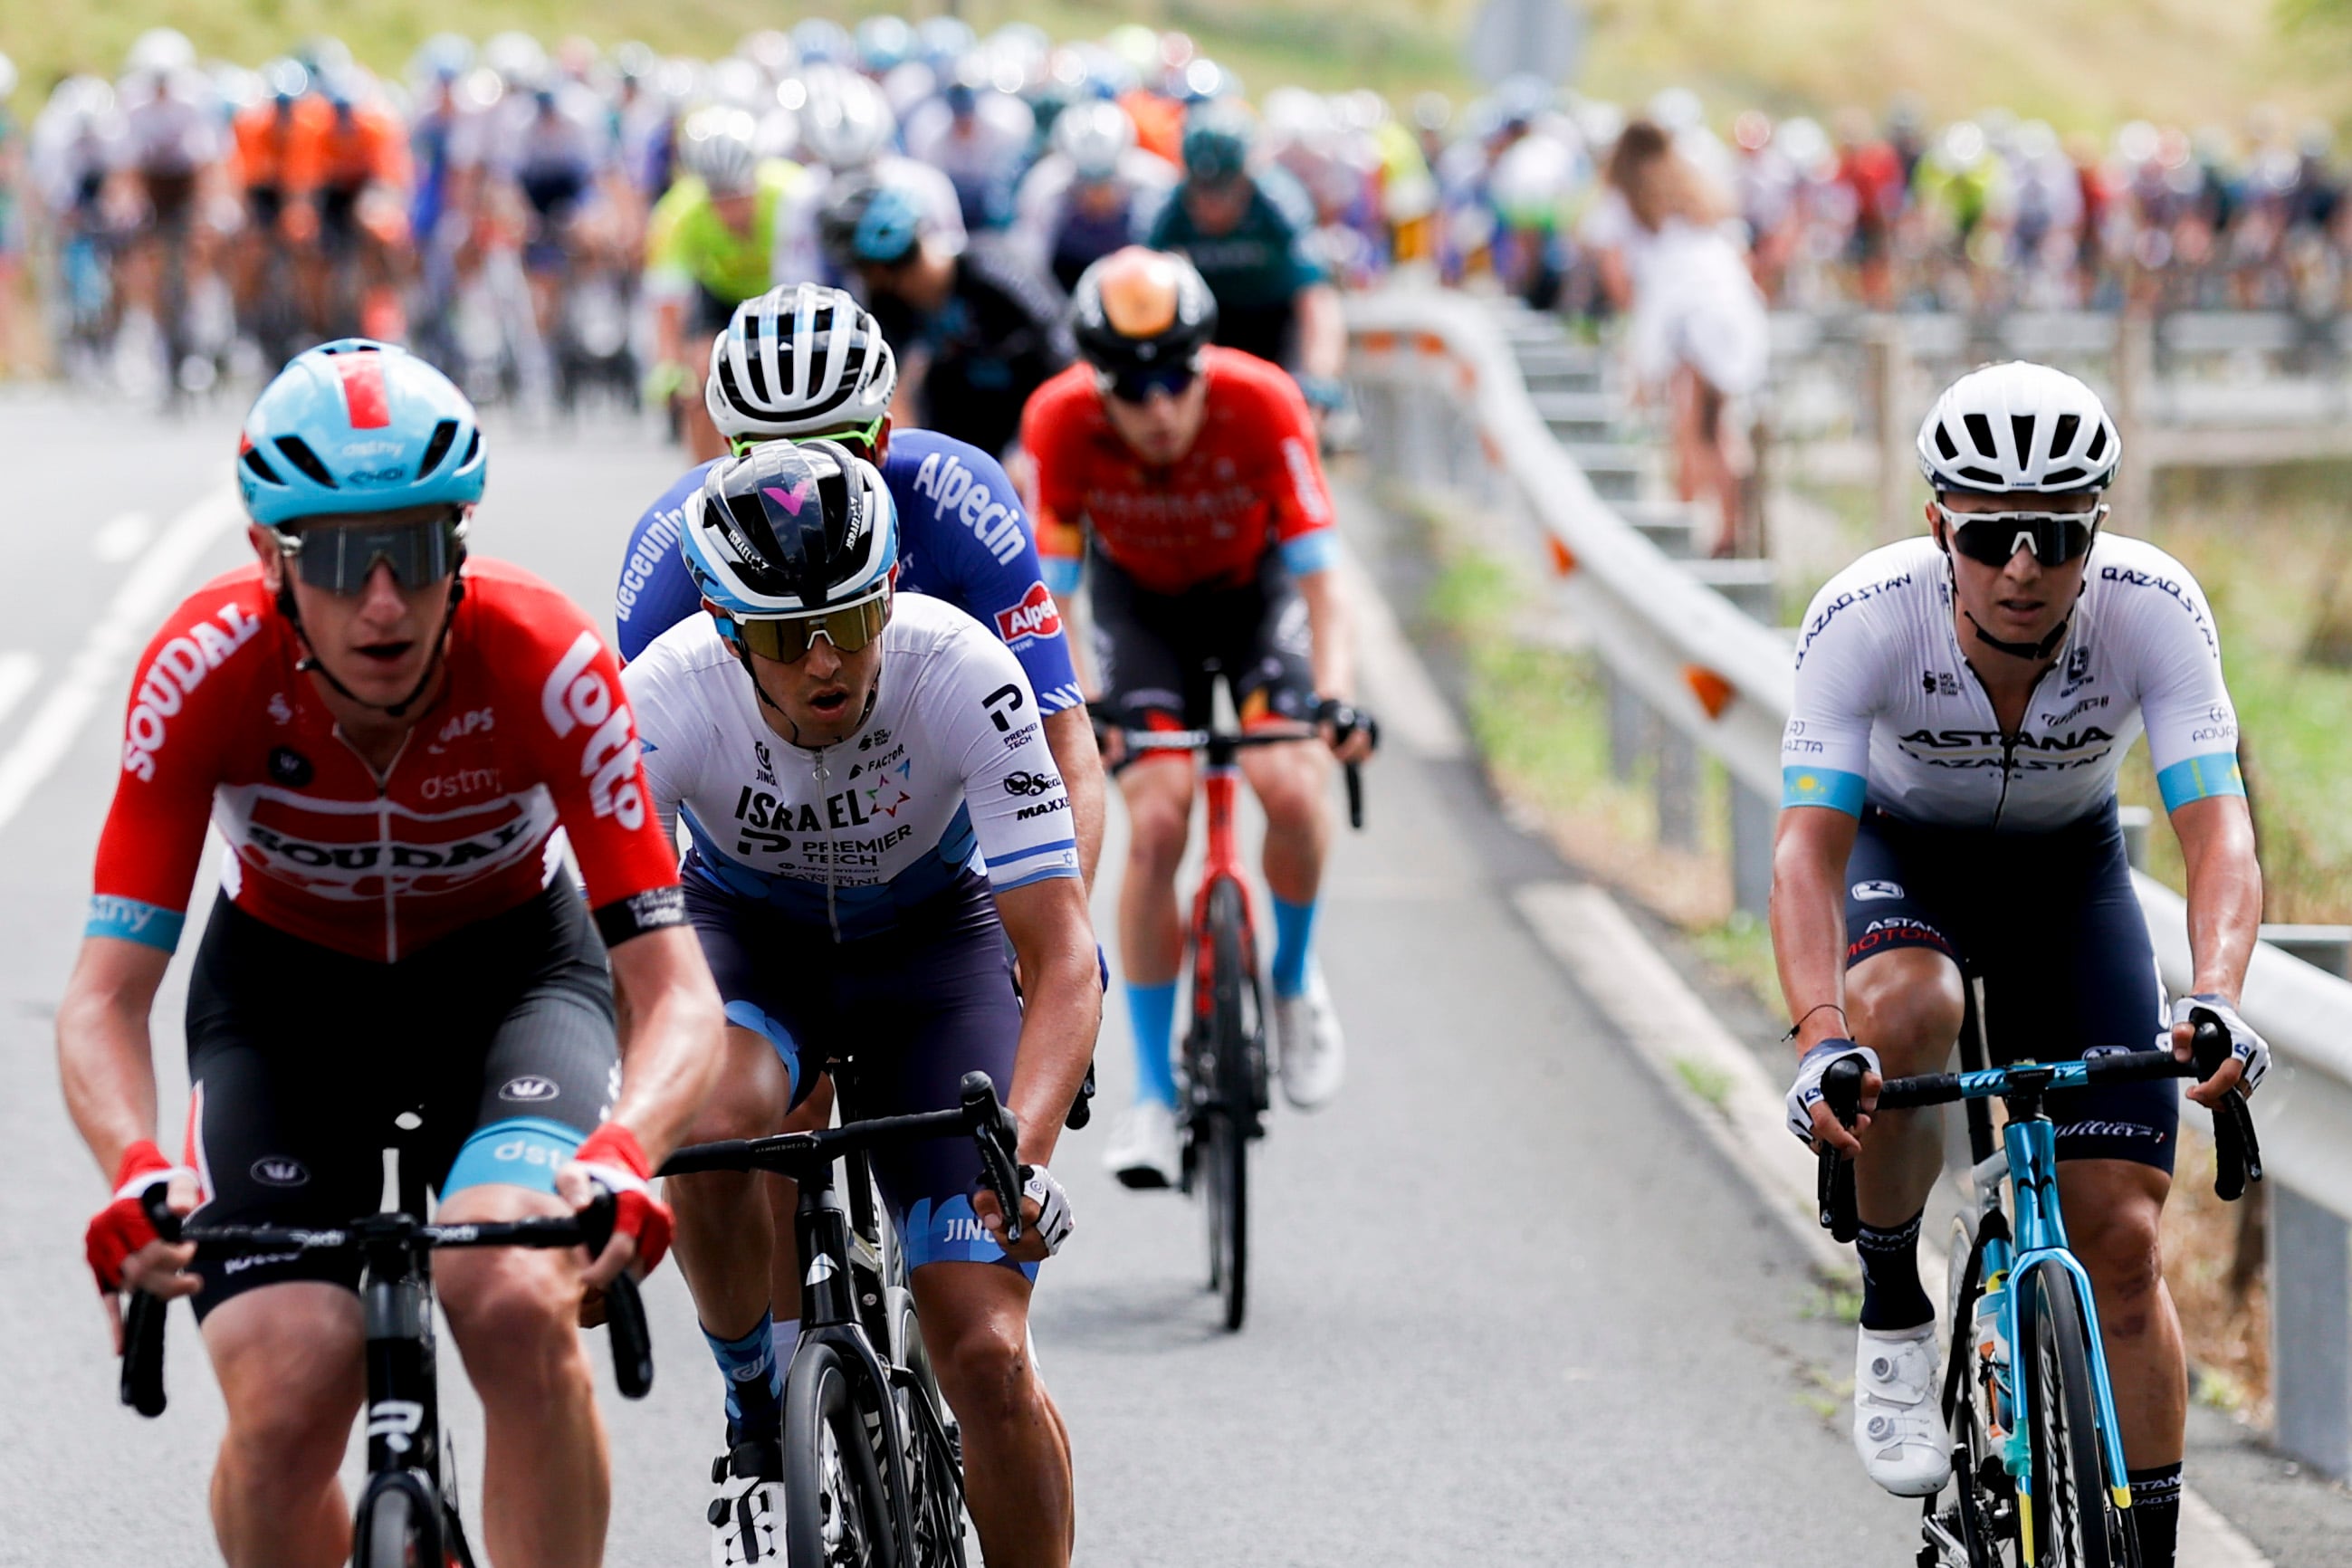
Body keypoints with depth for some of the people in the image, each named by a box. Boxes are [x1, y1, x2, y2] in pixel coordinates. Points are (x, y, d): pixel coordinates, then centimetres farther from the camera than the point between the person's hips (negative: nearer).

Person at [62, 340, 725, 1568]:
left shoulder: (546, 662, -29)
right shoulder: (207, 668, -28)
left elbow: (676, 991, -30)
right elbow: (105, 995, -27)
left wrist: (623, 1154, -51)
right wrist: (136, 1175, -47)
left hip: (509, 969, -1)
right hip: (285, 979, 1)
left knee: (515, 1307, -31)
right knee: (287, 1409, -19)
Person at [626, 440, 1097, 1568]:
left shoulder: (962, 675, -32)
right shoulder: (672, 696, -30)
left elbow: (1060, 957, -32)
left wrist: (1025, 1151, -48)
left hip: (931, 936, 0)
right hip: (746, 931, 1)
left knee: (985, 1358, -13)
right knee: (714, 1127, -36)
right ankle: (760, 1417, -9)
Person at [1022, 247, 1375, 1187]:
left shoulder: (1261, 405, -33)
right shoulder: (1062, 422, -30)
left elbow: (1317, 572, -28)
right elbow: (1051, 590, -24)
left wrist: (1334, 694, -41)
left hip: (1254, 589, 0)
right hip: (1139, 599, 0)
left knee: (1288, 787, -24)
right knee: (1155, 823, -16)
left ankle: (1294, 977, 7)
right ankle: (1153, 1091, -4)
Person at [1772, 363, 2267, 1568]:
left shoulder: (2154, 608, -30)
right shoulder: (1864, 618, -32)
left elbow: (2219, 833, -36)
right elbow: (1807, 847, -37)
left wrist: (2215, 1002, -55)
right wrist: (1819, 1038, -53)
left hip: (2070, 875, 1)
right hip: (1904, 856, -1)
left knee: (2121, 1245, -9)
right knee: (1902, 1013, -37)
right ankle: (1892, 1313, -12)